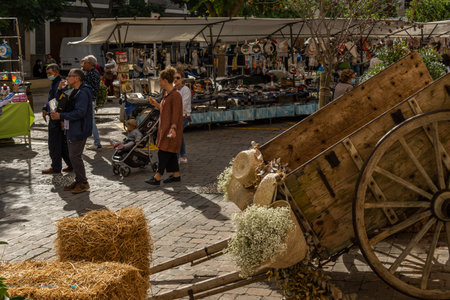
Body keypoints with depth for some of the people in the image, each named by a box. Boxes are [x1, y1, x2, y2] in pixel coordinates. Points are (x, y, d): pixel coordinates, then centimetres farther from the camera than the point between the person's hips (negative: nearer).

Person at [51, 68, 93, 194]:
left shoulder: (83, 93, -18)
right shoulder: (75, 91, 15)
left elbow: (80, 112, -26)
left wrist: (60, 116, -23)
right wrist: (60, 90, 9)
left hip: (79, 130, -10)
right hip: (72, 129, 10)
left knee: (75, 156, -7)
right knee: (73, 156, 14)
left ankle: (83, 183, 3)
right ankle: (78, 180, 24)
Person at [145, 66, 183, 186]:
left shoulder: (175, 96, -18)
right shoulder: (167, 94, 12)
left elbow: (175, 114, -22)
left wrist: (173, 128, -30)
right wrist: (156, 105, 22)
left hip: (170, 129, -10)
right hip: (165, 128, 10)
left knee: (163, 152, -7)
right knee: (171, 153, 13)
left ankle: (157, 177, -3)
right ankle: (176, 175, 21)